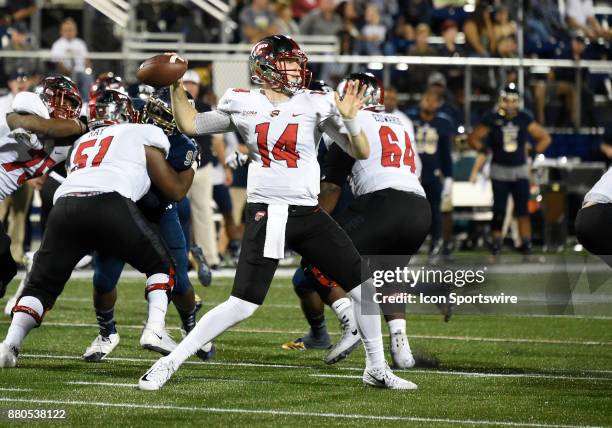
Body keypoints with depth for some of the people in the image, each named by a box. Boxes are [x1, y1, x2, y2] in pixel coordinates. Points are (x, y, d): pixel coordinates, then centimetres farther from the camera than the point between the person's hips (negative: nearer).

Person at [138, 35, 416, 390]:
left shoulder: (316, 104, 0)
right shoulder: (243, 105, 2)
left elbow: (361, 153, -2)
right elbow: (191, 125, 14)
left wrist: (351, 120, -20)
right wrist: (176, 86, 3)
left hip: (309, 214, 2)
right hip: (265, 215, -2)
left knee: (364, 287, 2)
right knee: (242, 305, -10)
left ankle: (377, 368, 20)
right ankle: (170, 363, -2)